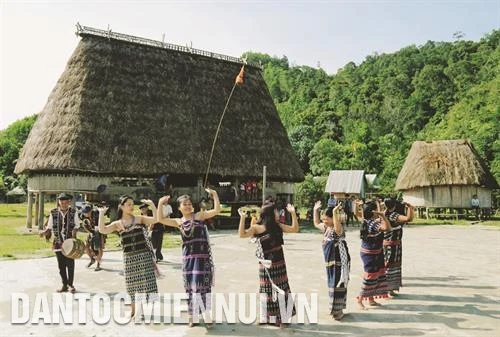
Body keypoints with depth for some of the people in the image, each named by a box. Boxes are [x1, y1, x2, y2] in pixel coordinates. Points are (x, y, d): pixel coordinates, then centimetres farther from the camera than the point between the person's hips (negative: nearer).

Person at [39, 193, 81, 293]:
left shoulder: (73, 212, -2)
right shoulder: (53, 213, 0)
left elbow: (76, 226, 3)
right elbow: (49, 227, 4)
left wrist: (74, 232, -16)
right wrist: (44, 232, -16)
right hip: (58, 243, 2)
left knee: (70, 264, -1)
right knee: (61, 266, 10)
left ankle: (70, 284, 15)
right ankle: (64, 285, 23)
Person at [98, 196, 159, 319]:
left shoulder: (139, 219, 2)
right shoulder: (117, 224, 3)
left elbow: (155, 219, -11)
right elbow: (102, 230, -12)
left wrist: (151, 204, -17)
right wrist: (101, 214, -13)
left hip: (144, 255, -1)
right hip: (129, 257, 1)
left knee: (146, 282, 0)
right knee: (132, 284, 10)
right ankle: (134, 311, 27)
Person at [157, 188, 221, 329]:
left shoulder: (200, 215, -1)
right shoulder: (179, 222, 9)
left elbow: (217, 210, -10)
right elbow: (161, 219, 7)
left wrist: (215, 195, -16)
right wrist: (160, 204, 0)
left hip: (202, 256, -4)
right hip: (188, 257, 4)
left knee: (202, 284, -4)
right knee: (190, 286, 11)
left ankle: (207, 317, 7)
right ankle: (193, 315, 25)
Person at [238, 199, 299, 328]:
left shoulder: (278, 226, 4)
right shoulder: (257, 228, -10)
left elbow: (295, 229, 9)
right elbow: (242, 234, -22)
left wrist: (293, 213, 1)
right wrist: (242, 218, -30)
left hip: (279, 263, 4)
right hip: (266, 265, -4)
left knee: (281, 290, 8)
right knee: (267, 290, 8)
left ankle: (282, 317, 18)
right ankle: (266, 317, 23)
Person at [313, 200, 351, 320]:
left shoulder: (338, 229, -20)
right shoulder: (326, 228, 7)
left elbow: (337, 227, -46)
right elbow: (316, 223, 24)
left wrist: (335, 212, -54)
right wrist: (316, 210, 16)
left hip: (339, 262, -9)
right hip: (330, 262, 9)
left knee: (338, 285, 0)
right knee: (332, 285, 18)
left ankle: (338, 311, 11)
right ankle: (334, 308, 31)